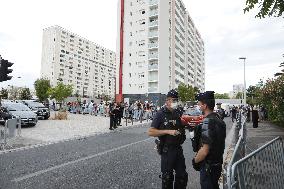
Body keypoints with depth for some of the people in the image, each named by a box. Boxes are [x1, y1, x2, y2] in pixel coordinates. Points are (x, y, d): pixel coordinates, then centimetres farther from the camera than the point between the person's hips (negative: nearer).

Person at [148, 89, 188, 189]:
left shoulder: (178, 114, 8)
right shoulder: (161, 114, -11)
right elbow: (150, 132, -17)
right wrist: (168, 131, -23)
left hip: (178, 148, 6)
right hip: (167, 150, -6)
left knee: (182, 175, 17)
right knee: (167, 177, 10)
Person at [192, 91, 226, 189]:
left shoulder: (208, 121, -26)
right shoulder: (219, 119, 4)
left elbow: (205, 150, -27)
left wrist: (195, 161, -12)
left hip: (208, 165, -9)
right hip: (218, 163, 9)